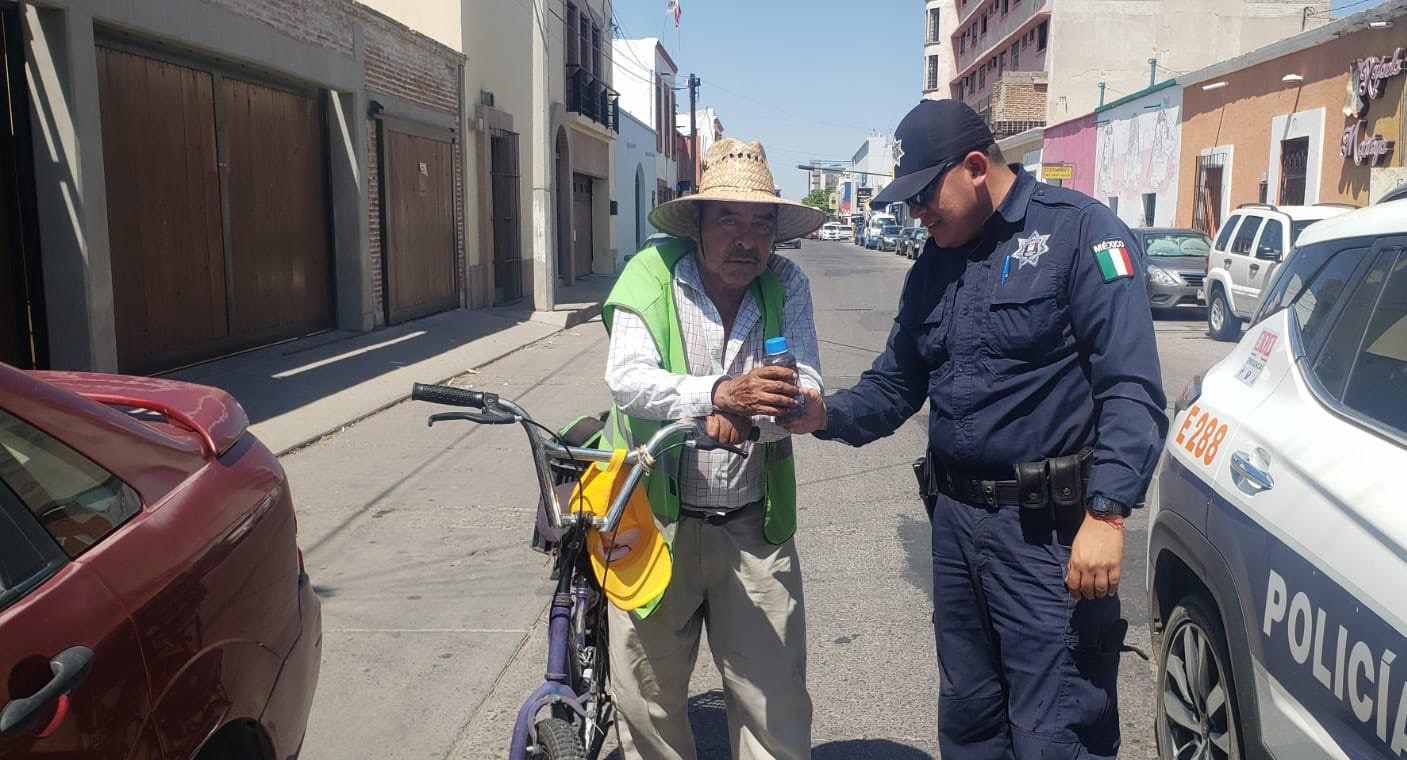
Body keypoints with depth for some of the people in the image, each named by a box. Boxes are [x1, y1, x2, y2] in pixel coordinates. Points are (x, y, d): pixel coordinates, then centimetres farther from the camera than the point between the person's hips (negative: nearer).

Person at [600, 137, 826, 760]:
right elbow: (626, 378, -21)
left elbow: (805, 389, -9)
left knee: (776, 705, 9)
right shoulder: (650, 276, -8)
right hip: (657, 519, -1)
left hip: (755, 525, 1)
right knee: (646, 699, 14)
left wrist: (747, 418, -30)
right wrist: (718, 393, -38)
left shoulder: (786, 286, -1)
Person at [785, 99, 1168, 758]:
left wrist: (1106, 513, -25)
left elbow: (1131, 390, -16)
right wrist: (829, 415, -3)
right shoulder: (934, 265, 14)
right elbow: (894, 385, 16)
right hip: (955, 516, 7)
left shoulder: (1078, 231, -9)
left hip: (1048, 529, -7)